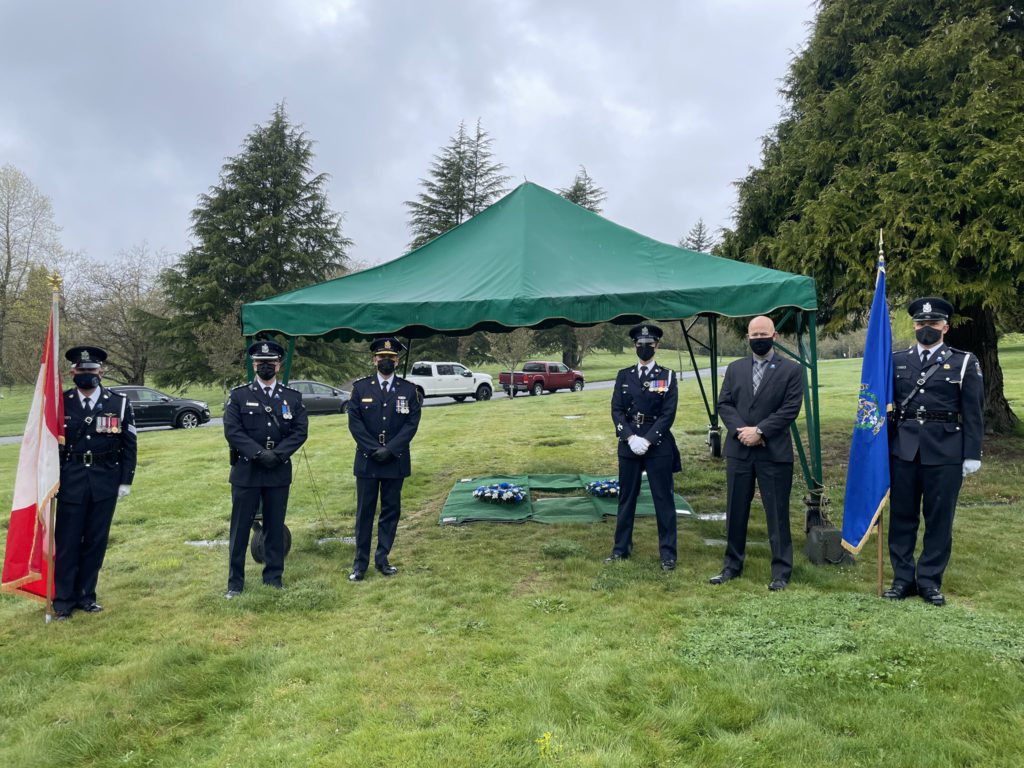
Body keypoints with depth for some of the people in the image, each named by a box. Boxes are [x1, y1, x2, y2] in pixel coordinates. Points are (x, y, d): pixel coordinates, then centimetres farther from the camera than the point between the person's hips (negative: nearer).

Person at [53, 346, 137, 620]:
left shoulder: (119, 403, 1)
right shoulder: (61, 403, 1)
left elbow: (129, 445, 4)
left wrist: (126, 481, 0)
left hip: (105, 483, 1)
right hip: (70, 482, 0)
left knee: (96, 541, 8)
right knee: (67, 542, 3)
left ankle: (86, 595, 22)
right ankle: (63, 600, 15)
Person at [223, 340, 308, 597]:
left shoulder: (292, 397, 6)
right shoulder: (238, 395, 1)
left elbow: (300, 431, -1)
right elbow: (232, 431, -8)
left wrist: (278, 454, -14)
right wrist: (259, 454, -18)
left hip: (279, 472, 2)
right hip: (246, 471, -1)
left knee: (275, 525, 9)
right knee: (240, 527, 4)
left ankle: (274, 576, 22)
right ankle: (235, 582, 16)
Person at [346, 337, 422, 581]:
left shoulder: (408, 390, 3)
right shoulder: (360, 388, 3)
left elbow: (412, 424, -3)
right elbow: (354, 422, -3)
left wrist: (390, 449, -13)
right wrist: (373, 449, -12)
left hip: (396, 461, 1)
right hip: (366, 460, -1)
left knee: (391, 510, 7)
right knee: (364, 512, 4)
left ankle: (383, 558, 18)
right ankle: (360, 562, 11)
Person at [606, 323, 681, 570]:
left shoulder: (667, 376, 0)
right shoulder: (624, 376, 7)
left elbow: (668, 414, -7)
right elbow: (616, 410, 1)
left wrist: (647, 440, -15)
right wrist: (630, 438, -12)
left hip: (658, 445, -2)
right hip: (628, 445, 3)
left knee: (663, 499, 3)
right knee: (626, 497, 11)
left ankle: (668, 553, 12)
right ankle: (621, 548, 23)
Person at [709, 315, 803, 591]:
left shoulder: (791, 370, -1)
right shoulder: (735, 369, 10)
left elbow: (790, 408, -8)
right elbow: (724, 404, 5)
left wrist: (759, 430, -16)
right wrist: (740, 431, -11)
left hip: (775, 453, -3)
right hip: (738, 451, 4)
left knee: (777, 514, 3)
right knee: (735, 512, 11)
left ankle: (781, 571, 15)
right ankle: (732, 565, 24)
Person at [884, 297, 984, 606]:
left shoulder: (964, 363, 4)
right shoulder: (897, 361, 9)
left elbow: (973, 413, 1)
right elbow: (885, 403, 10)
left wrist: (972, 454, -4)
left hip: (945, 453, -2)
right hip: (903, 450, 2)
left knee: (939, 519, 5)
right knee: (902, 516, 7)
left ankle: (930, 581, 17)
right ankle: (903, 578, 17)